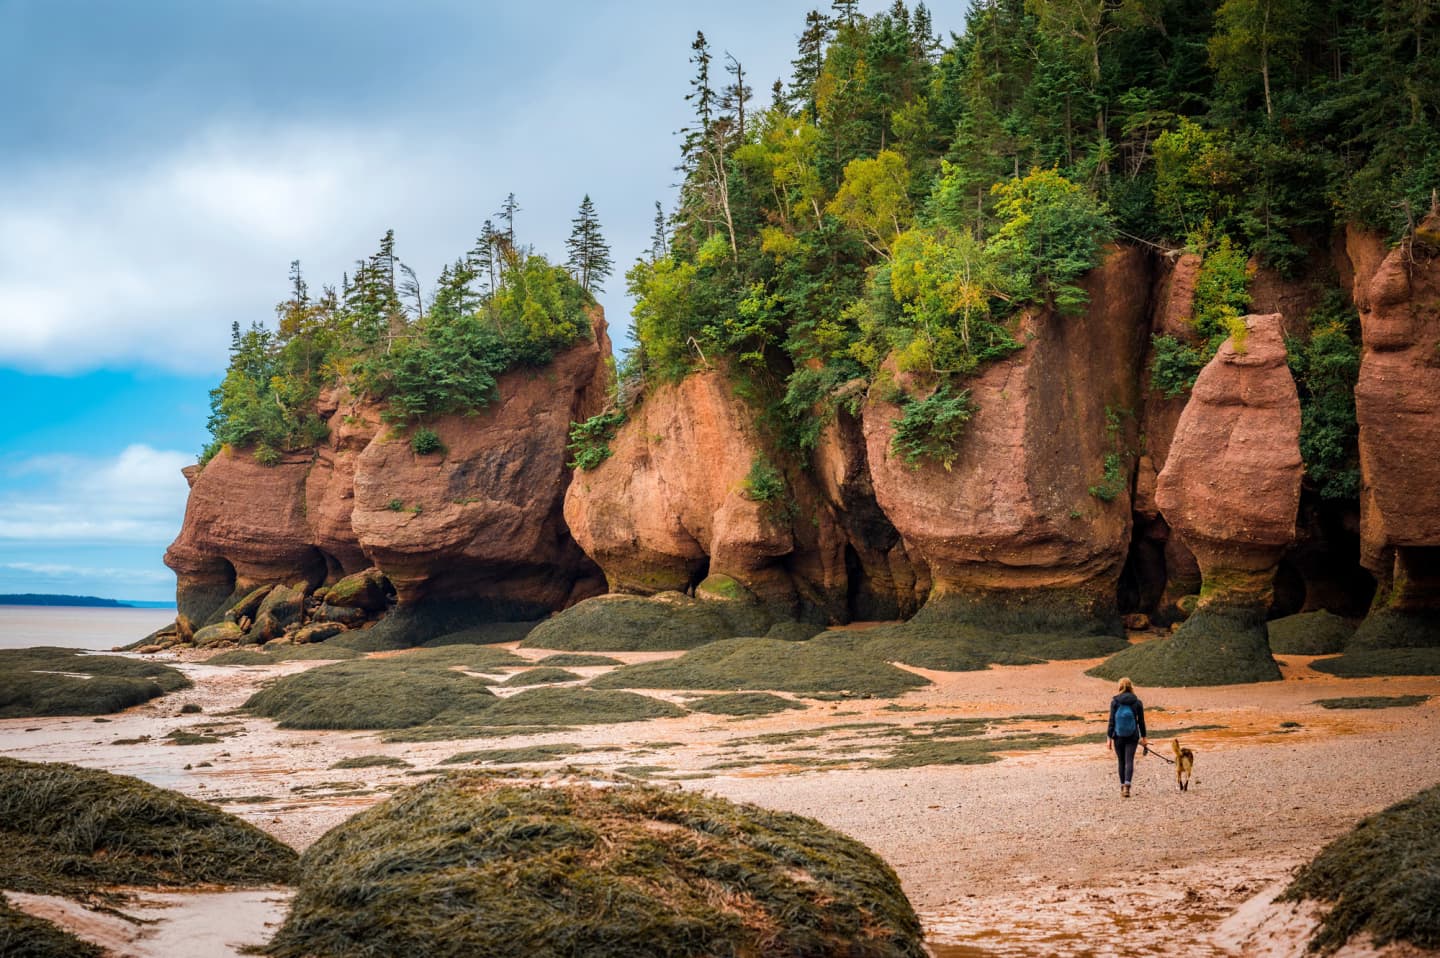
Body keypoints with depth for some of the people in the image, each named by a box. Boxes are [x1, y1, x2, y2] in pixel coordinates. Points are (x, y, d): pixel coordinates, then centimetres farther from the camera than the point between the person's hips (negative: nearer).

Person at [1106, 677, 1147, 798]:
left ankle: (1123, 786, 20)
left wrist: (1109, 738, -2)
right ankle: (1127, 785, -23)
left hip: (1118, 737, 0)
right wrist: (1143, 737, 13)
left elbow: (1111, 721, -6)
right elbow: (1141, 721, 3)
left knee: (1121, 762, 14)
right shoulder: (1137, 702, -2)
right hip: (1132, 737, 0)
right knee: (1129, 761, -3)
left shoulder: (1115, 702, -5)